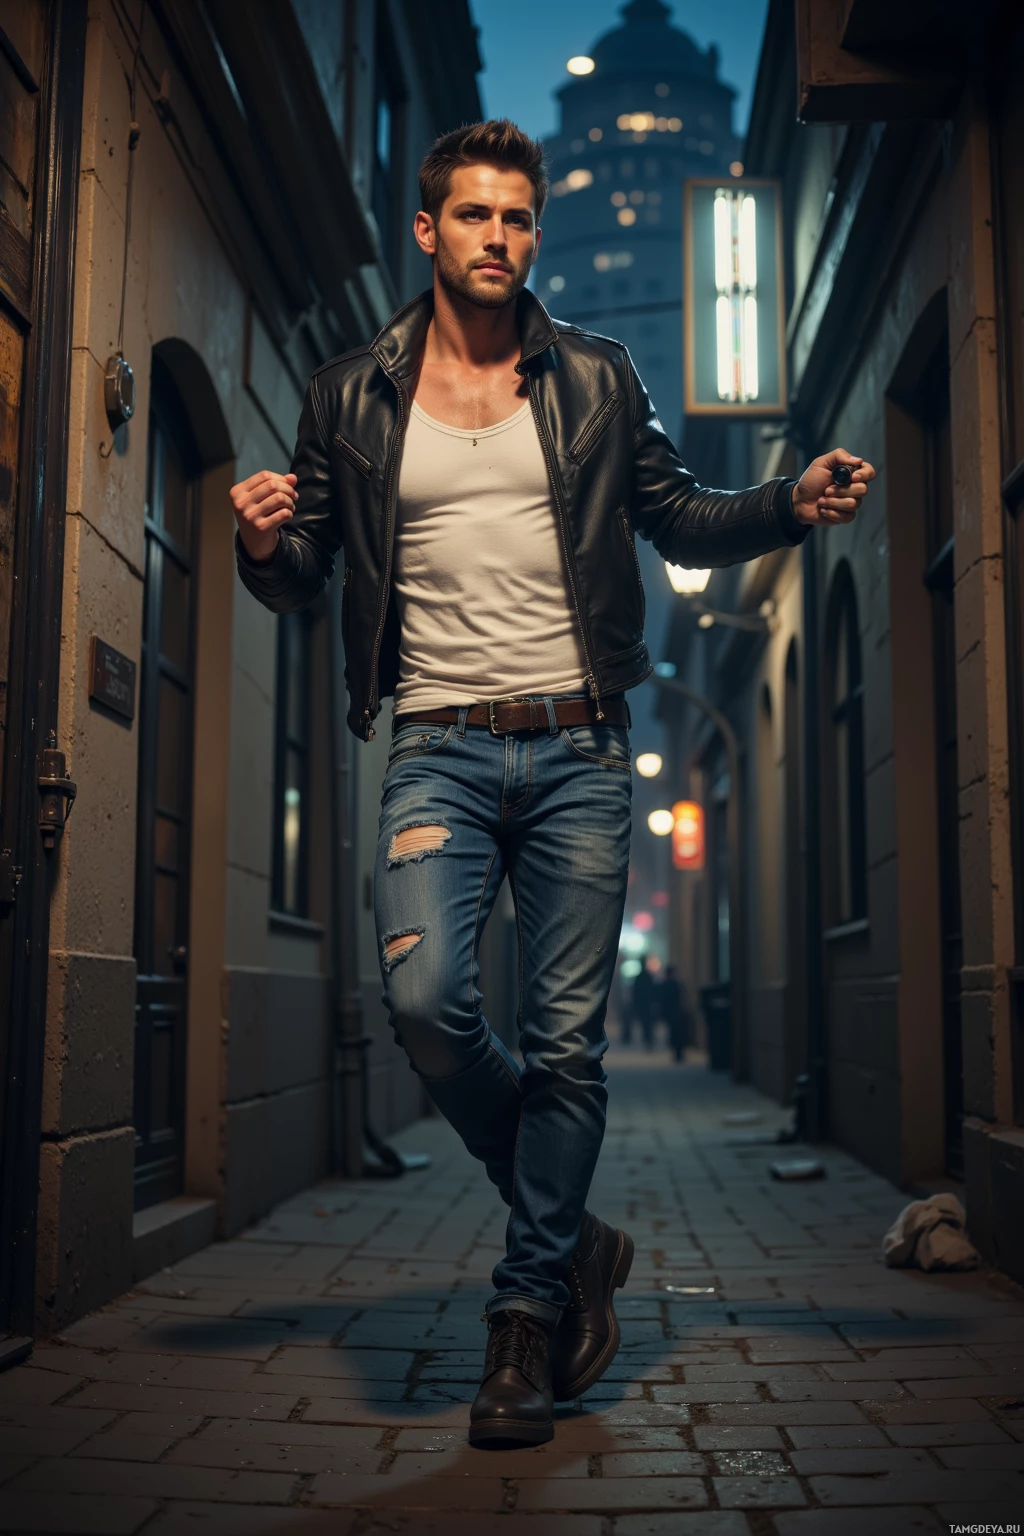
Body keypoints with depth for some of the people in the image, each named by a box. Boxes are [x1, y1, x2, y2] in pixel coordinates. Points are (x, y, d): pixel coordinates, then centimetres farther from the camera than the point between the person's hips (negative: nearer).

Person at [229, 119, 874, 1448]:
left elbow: (680, 519, 15)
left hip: (578, 748, 0)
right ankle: (573, 1237, 8)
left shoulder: (597, 382, 10)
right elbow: (299, 581, 11)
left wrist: (793, 504, -3)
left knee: (567, 1040, 0)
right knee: (423, 999, -18)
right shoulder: (350, 398, 9)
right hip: (441, 749, 0)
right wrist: (263, 544, -12)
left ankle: (530, 1308, 17)